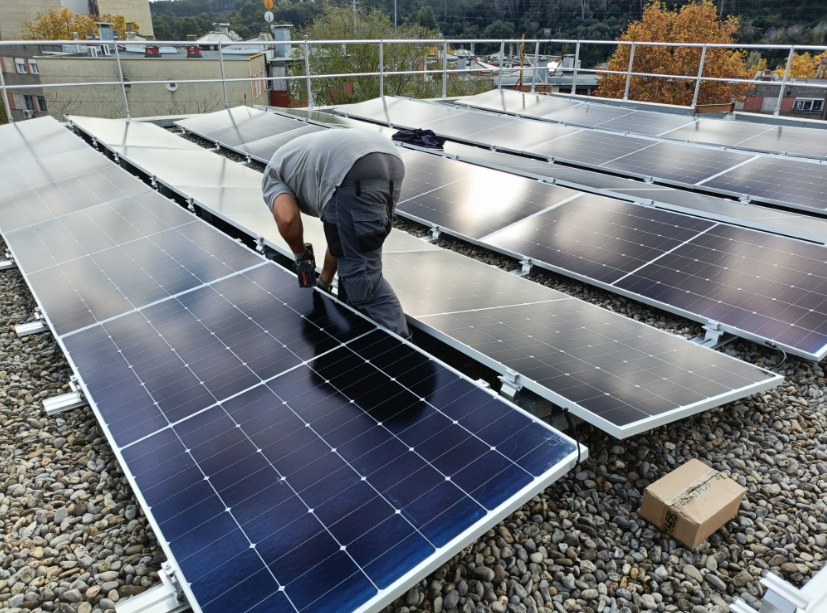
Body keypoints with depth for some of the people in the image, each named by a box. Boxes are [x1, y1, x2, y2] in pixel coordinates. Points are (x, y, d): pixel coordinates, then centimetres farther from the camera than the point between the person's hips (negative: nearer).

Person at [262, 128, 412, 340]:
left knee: (363, 276, -2)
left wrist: (301, 257, 20)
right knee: (352, 260, 22)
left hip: (355, 174, -9)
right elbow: (342, 238, 39)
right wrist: (323, 284, 47)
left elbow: (286, 219, 0)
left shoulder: (273, 173, 24)